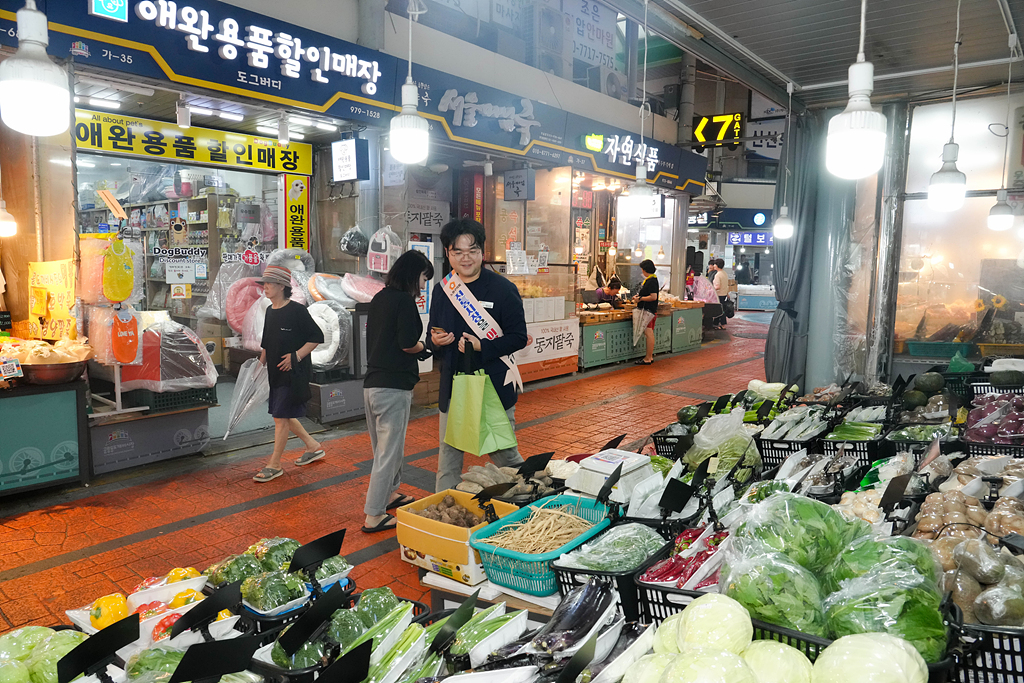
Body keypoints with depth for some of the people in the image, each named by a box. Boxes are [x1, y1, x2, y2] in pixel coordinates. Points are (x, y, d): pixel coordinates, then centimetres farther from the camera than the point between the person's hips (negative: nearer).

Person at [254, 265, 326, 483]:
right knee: (284, 416, 13)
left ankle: (274, 465, 5)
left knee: (281, 417, -5)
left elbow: (317, 337, -12)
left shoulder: (297, 310, -13)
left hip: (294, 374, -8)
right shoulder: (270, 311, 10)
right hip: (276, 374, 8)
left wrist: (296, 356, -17)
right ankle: (313, 447, 31)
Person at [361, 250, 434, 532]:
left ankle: (389, 493, 39)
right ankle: (374, 516, 6)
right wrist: (426, 346, 2)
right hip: (393, 386, -9)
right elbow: (408, 343, -18)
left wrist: (417, 349, 10)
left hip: (371, 384, 9)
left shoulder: (379, 298, 13)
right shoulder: (404, 300, -12)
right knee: (389, 451, 0)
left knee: (384, 446, 22)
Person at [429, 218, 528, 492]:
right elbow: (434, 334, 17)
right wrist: (435, 341, -7)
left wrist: (482, 346, -21)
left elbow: (518, 337, -8)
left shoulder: (503, 289, -7)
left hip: (495, 387, -4)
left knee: (505, 455, 8)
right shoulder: (442, 289, 8)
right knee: (448, 458, 10)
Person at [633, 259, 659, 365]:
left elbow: (653, 297, -24)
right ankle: (650, 356, 21)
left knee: (649, 334, -7)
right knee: (649, 334, 14)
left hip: (649, 311, -11)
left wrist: (640, 299, -17)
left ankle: (648, 359, -4)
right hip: (647, 310, 11)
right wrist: (638, 296, 12)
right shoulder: (650, 279, 16)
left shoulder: (651, 281, -17)